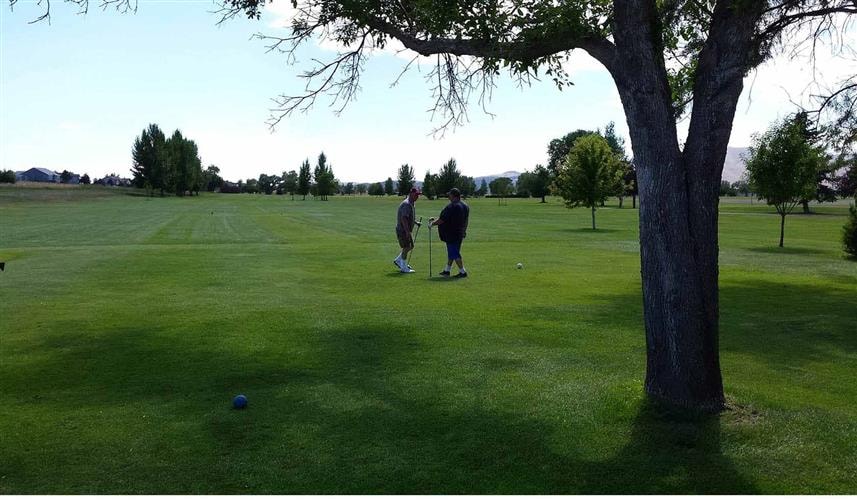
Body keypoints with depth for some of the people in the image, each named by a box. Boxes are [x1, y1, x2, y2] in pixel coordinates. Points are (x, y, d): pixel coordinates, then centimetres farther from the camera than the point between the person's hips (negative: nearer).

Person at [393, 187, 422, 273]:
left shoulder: (411, 204, 13)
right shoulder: (406, 204, -21)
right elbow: (403, 218, -28)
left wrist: (415, 222, 14)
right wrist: (407, 232, -31)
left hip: (408, 230, 10)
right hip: (403, 230, -10)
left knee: (410, 246, 16)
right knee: (406, 247, -5)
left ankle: (398, 260, 28)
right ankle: (404, 268, 4)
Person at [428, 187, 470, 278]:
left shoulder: (451, 207, -22)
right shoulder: (465, 206, 8)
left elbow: (441, 220, -19)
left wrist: (432, 224, -2)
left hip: (451, 234, -9)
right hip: (460, 233, 9)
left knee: (454, 254, -2)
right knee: (451, 252, 19)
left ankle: (462, 271, -1)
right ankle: (447, 270, 29)